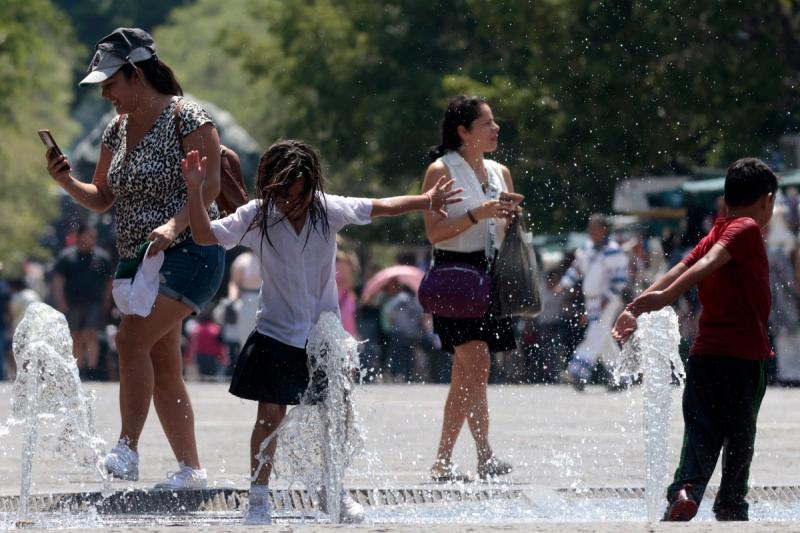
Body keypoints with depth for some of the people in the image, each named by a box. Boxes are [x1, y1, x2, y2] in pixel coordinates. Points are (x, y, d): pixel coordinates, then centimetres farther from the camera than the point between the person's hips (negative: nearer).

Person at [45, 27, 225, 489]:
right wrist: (68, 183, -1)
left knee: (133, 338, -24)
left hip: (188, 254, -8)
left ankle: (128, 450, -21)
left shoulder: (187, 117, -10)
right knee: (161, 368, 7)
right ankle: (191, 468, 13)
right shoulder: (117, 131, 13)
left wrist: (174, 225, -27)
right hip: (137, 260, 9)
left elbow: (210, 184, -15)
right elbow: (102, 199, 18)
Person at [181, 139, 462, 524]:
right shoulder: (256, 217, -11)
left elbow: (382, 207, 3)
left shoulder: (328, 209, -8)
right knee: (270, 415, -7)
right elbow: (205, 235, -12)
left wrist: (425, 201, -6)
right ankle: (258, 498, 2)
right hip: (277, 334, -2)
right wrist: (195, 191, -23)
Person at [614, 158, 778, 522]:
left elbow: (677, 271, 5)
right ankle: (731, 507, 14)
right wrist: (667, 296, -31)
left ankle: (686, 488, -24)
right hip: (745, 355, -6)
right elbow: (709, 264, -20)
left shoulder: (715, 235, 16)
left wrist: (636, 307, -2)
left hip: (703, 354, 6)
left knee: (701, 433, -2)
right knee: (740, 437, 8)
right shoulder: (747, 230, -6)